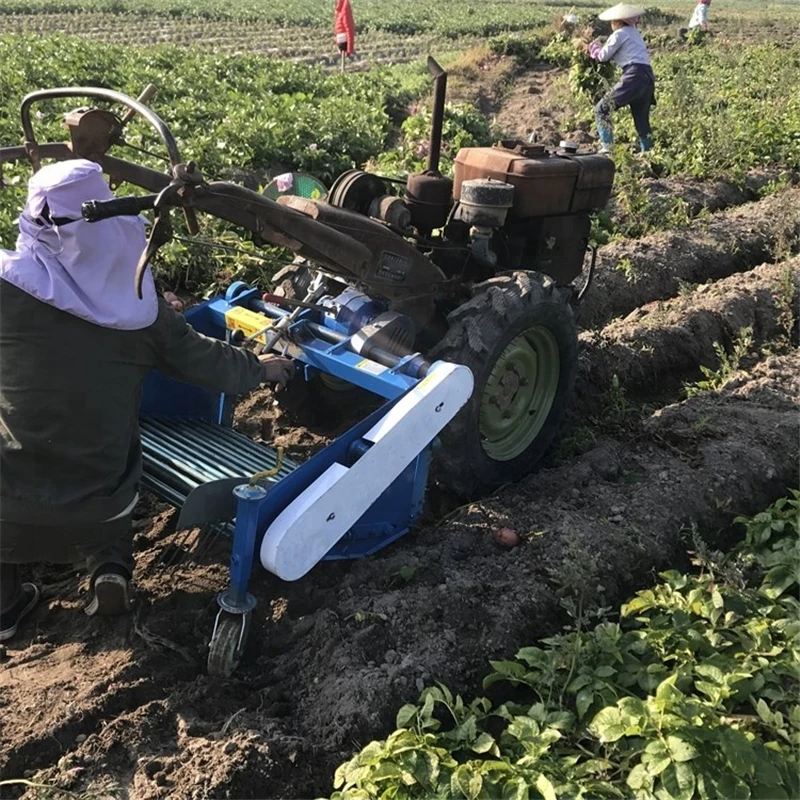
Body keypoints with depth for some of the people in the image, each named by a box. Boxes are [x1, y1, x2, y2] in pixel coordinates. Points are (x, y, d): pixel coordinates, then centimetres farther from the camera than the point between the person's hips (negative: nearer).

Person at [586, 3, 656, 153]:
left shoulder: (619, 34, 1)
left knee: (602, 108, -8)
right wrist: (602, 47, 25)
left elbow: (603, 56, 7)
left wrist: (593, 46, 25)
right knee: (642, 120, 16)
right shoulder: (634, 33, 26)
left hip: (634, 76, -9)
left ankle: (606, 147, -19)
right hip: (648, 77, 9)